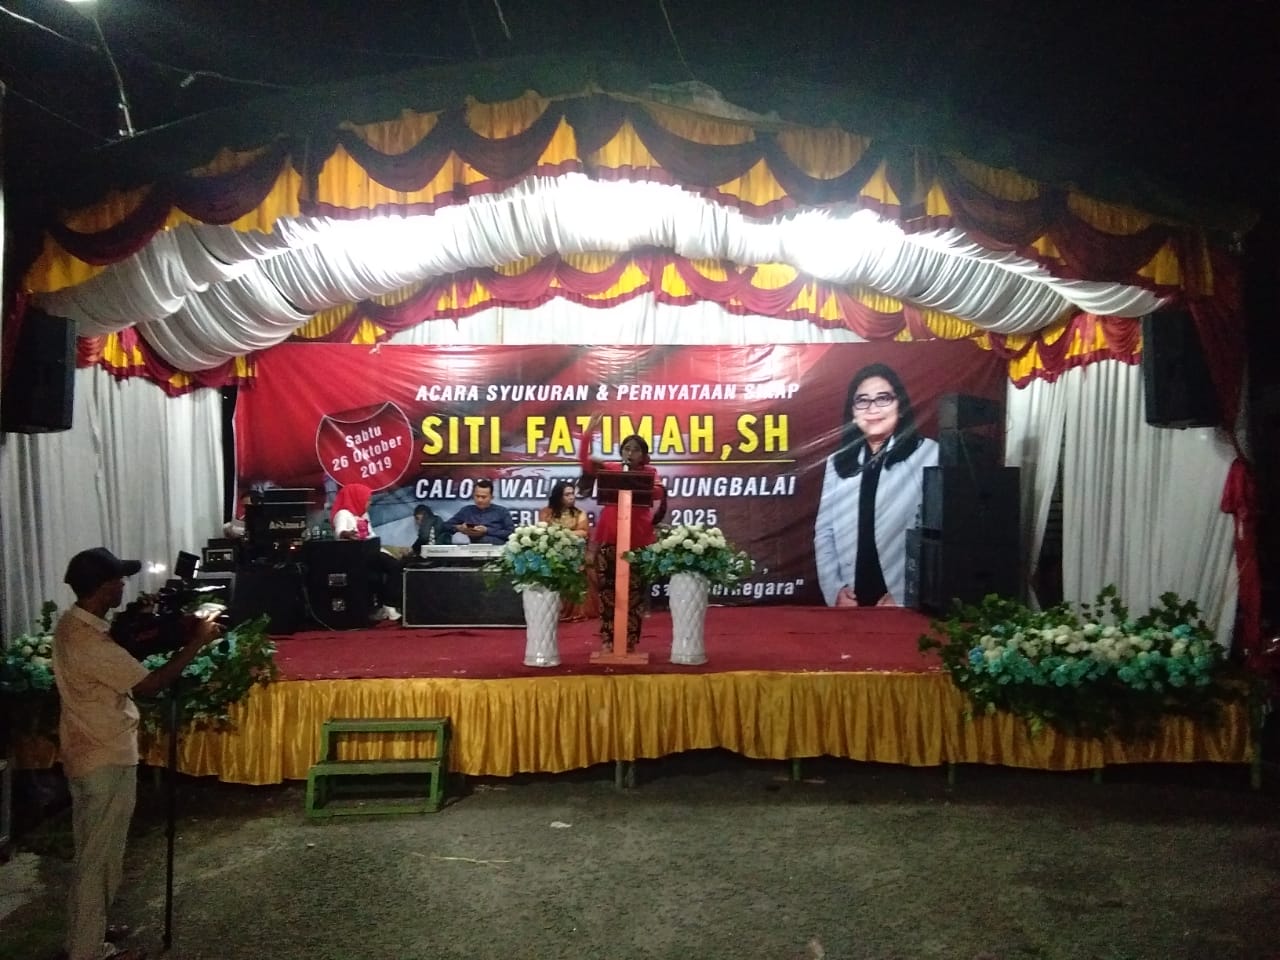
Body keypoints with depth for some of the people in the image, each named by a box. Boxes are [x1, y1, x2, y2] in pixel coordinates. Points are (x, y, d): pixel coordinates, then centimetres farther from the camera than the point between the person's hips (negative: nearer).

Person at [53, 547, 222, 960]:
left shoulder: (74, 623, 2)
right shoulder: (89, 641, -28)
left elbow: (118, 655, 13)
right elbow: (148, 684, -24)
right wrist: (196, 643, -16)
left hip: (89, 754, 10)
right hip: (107, 762, -10)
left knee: (93, 853, 22)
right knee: (98, 857, 4)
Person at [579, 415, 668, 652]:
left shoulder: (649, 473, 5)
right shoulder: (609, 469, 7)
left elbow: (659, 494, -13)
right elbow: (584, 461, -7)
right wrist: (588, 433, -16)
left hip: (639, 538, -1)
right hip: (609, 537, 1)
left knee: (634, 590, 3)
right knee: (607, 589, 3)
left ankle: (630, 640, 10)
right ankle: (607, 639, 11)